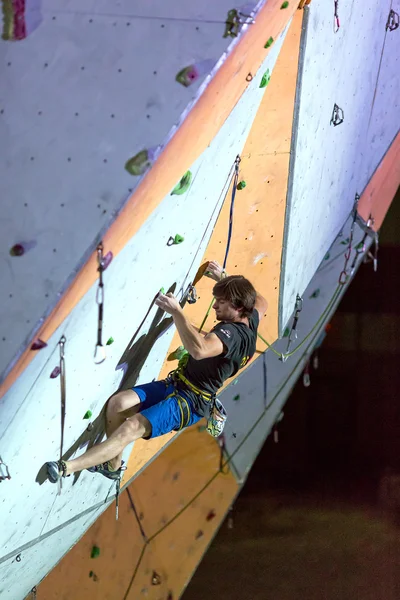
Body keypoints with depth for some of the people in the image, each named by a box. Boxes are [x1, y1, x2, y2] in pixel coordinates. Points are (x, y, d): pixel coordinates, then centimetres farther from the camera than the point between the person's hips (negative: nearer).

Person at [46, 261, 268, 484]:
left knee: (132, 427, -27)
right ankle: (113, 465, 3)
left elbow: (199, 349, -45)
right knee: (118, 403, -10)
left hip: (190, 404, -10)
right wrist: (224, 278, 26)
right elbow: (261, 302, 29)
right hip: (175, 384, 10)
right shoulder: (250, 322, 4)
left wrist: (177, 311, -39)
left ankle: (67, 468, -31)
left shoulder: (231, 332, -24)